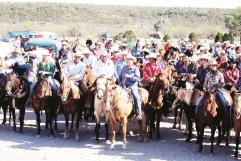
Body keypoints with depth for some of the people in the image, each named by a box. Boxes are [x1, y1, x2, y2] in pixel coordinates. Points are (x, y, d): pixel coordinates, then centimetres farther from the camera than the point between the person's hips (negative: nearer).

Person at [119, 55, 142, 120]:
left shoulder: (135, 69, 0)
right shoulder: (124, 68, 13)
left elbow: (137, 78, -12)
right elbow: (120, 77, 24)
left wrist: (129, 76, -21)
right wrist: (121, 82, 8)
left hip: (132, 86, -5)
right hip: (124, 86, 5)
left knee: (137, 97, -22)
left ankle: (139, 113, -17)